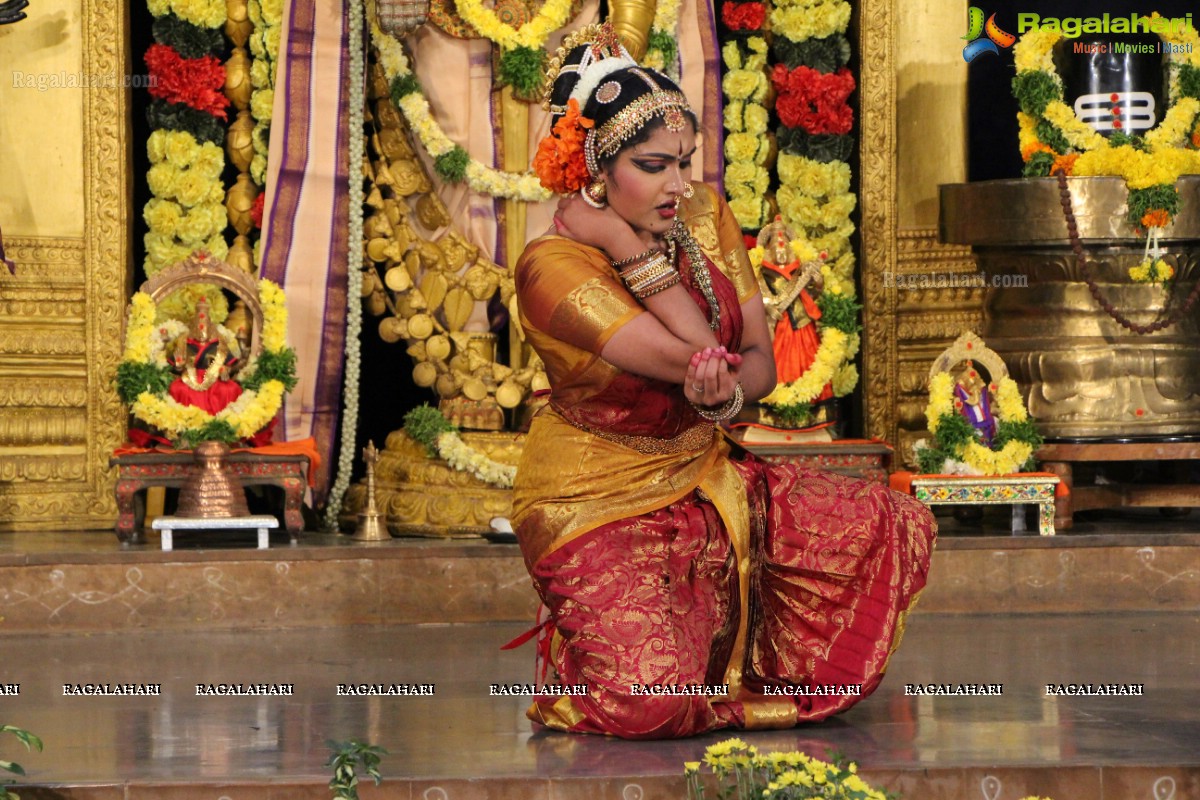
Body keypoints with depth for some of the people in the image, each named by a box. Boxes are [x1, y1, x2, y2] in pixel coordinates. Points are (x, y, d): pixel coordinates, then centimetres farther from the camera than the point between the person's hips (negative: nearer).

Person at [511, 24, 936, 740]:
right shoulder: (553, 268, -21)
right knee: (648, 698, -29)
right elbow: (694, 357, -27)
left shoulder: (703, 215, -1)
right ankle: (590, 642, 9)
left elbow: (760, 359, -2)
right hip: (599, 503, -6)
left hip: (702, 481, 7)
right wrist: (629, 246, -26)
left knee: (899, 529, -8)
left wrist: (726, 394, -25)